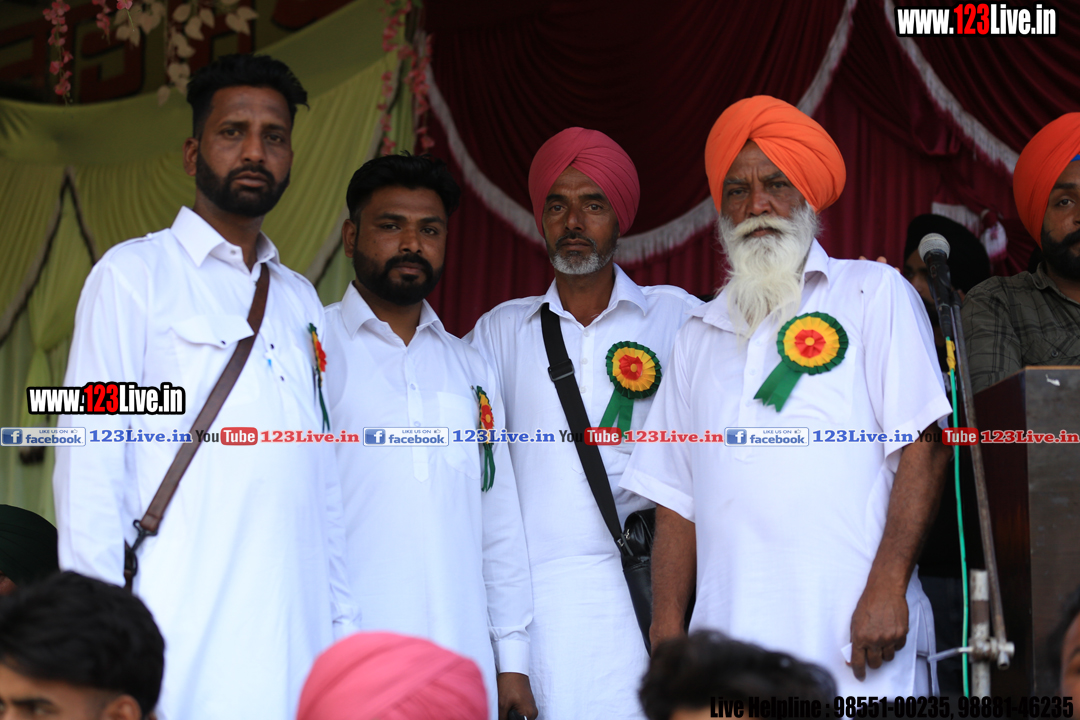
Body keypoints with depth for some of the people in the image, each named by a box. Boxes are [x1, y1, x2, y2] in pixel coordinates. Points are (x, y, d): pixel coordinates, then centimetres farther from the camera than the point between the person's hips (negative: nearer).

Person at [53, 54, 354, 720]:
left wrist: (343, 625, 11)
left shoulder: (301, 301, 19)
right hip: (183, 638, -4)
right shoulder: (133, 275, 2)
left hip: (297, 636, 5)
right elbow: (89, 463, -4)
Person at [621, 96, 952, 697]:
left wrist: (887, 586, -14)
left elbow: (922, 445, -4)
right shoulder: (700, 335, 19)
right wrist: (668, 638, 7)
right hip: (731, 644, 3)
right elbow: (677, 502, 17)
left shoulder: (874, 293, 7)